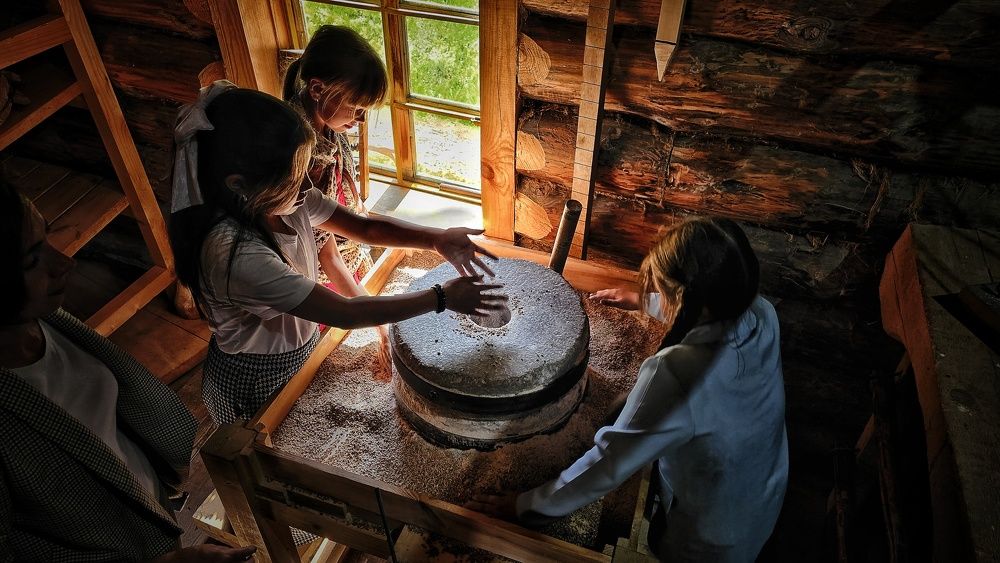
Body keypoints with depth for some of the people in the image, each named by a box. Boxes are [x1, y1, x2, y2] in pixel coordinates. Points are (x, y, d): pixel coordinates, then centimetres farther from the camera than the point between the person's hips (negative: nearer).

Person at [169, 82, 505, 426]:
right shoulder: (234, 253, -38)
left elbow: (364, 227, -7)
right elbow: (346, 314, -35)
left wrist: (436, 239, -24)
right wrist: (442, 298, -28)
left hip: (302, 349, 7)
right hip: (256, 382, -6)